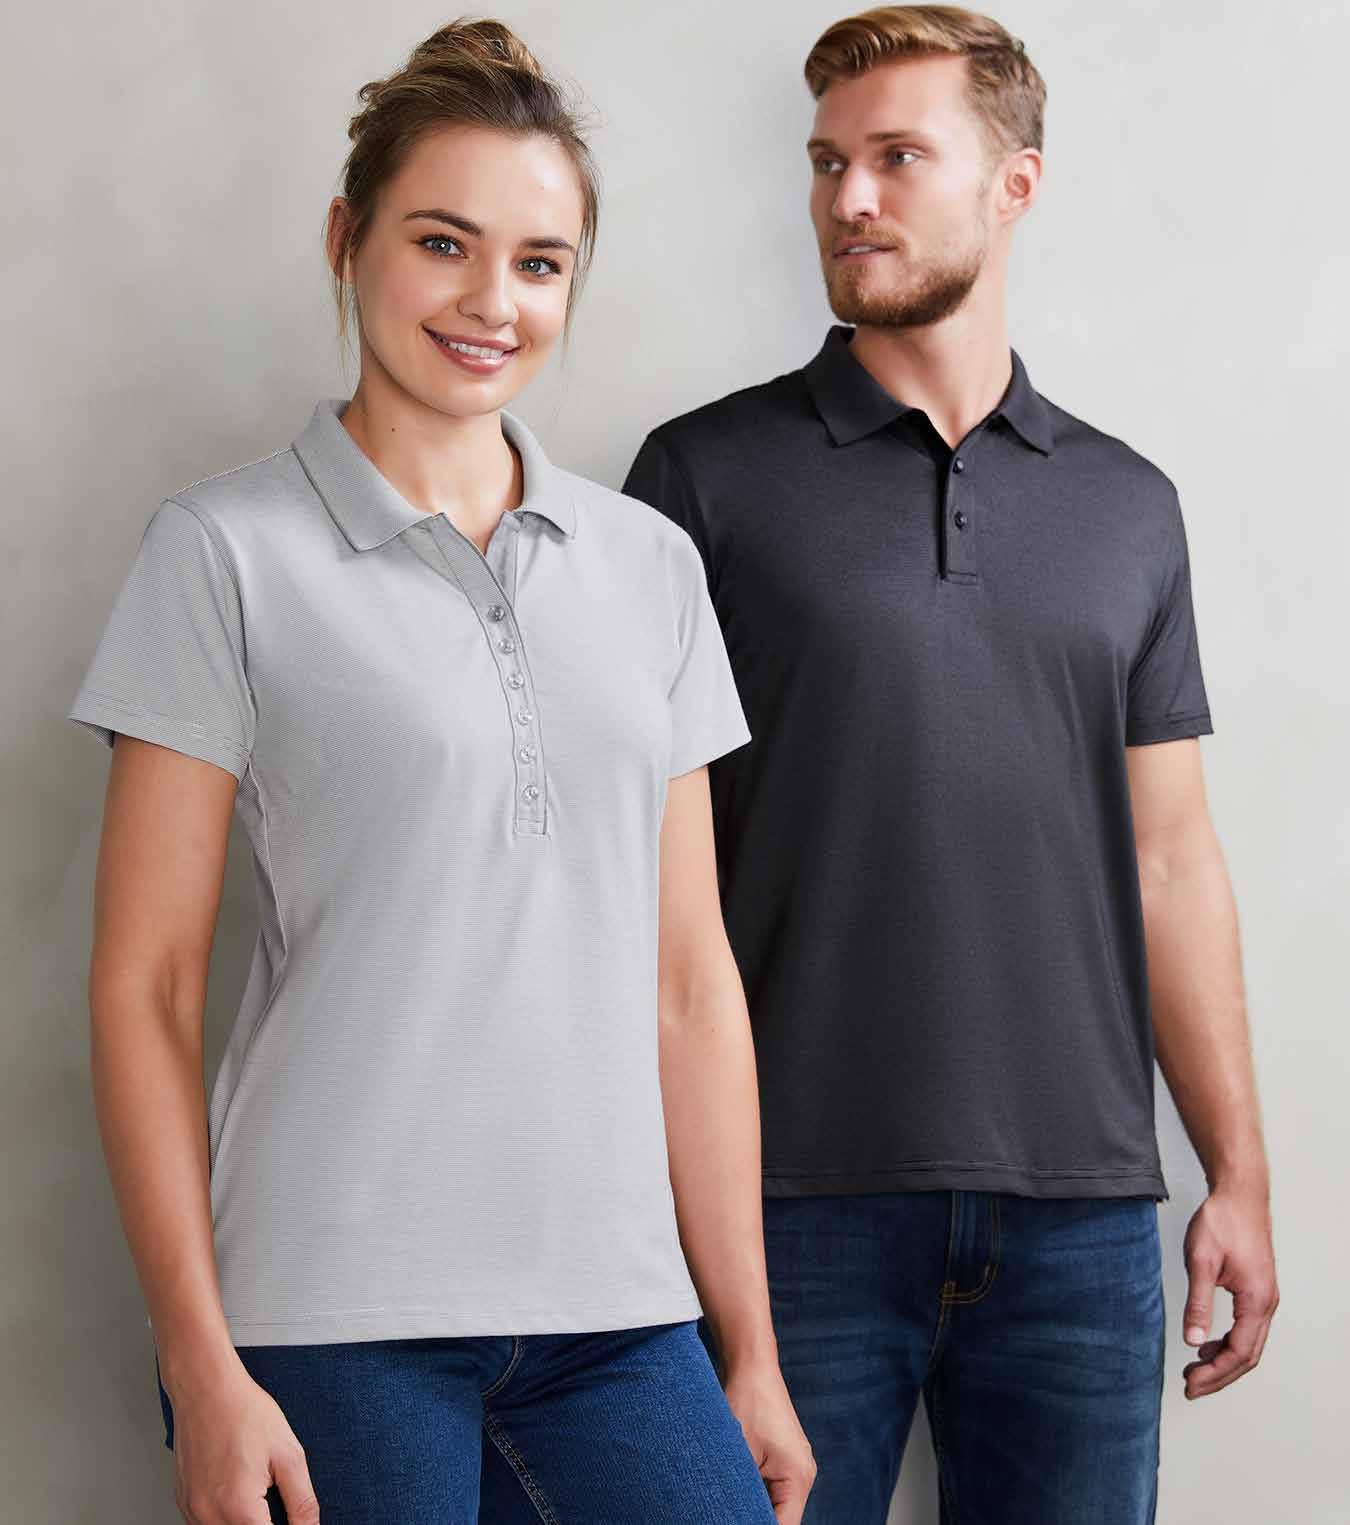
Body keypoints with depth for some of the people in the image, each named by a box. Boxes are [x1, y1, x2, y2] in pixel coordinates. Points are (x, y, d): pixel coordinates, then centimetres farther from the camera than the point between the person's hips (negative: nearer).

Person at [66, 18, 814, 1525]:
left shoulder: (649, 563, 11)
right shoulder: (231, 550, -1)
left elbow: (690, 976, 11)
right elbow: (142, 986, -3)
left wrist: (750, 1344, 10)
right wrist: (202, 1369, -8)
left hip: (614, 1314, 4)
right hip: (327, 1322, -3)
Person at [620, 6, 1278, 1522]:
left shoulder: (1127, 505, 11)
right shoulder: (706, 475, 1)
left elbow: (1168, 856, 12)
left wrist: (1238, 1174, 8)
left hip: (1081, 1209, 3)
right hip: (797, 1197, -3)